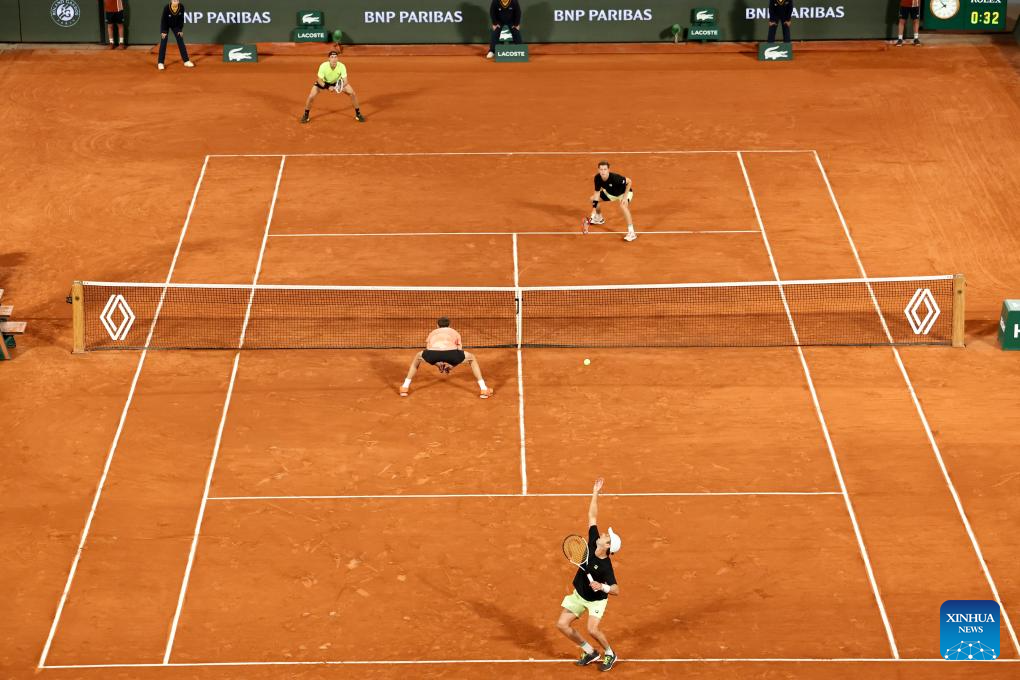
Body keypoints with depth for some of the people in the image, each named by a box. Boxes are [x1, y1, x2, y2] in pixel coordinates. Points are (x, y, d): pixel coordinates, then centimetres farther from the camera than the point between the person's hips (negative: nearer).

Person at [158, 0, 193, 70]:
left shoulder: (181, 7, -24)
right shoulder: (166, 8, -32)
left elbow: (181, 19, -12)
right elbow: (164, 20, -22)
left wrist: (180, 30, -10)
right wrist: (163, 31, -21)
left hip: (176, 25, 3)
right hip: (166, 25, -3)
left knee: (181, 42, 3)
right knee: (163, 43, -7)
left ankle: (186, 61, 9)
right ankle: (160, 63, -2)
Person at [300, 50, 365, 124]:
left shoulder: (342, 66, -32)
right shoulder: (323, 66, -35)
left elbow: (345, 81, -29)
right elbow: (319, 80, -26)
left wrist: (341, 87, -50)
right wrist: (327, 87, -41)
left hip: (338, 82, 1)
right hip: (324, 82, -1)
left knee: (352, 93, -11)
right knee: (311, 96, -16)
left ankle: (358, 114, 12)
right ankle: (306, 115, 11)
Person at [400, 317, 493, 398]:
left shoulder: (432, 333, 40)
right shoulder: (455, 333, 37)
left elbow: (428, 355, 43)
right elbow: (460, 352, 36)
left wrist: (438, 364, 51)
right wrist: (451, 366, 45)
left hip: (433, 351, 1)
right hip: (451, 351, -1)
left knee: (417, 357, 37)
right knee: (472, 358, 28)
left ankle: (405, 387, 33)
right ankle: (483, 389, 22)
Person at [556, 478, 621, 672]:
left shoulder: (606, 566, -31)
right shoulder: (592, 542, -17)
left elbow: (617, 590, -31)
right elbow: (592, 516, -11)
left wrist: (602, 587, -48)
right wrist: (595, 493, -15)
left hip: (596, 599, -7)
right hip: (578, 595, 7)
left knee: (593, 629, -23)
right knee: (562, 625, 0)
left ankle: (610, 654, 7)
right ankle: (590, 652, 17)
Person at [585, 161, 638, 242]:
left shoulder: (615, 178, -40)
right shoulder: (597, 178, -23)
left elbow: (629, 181, -27)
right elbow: (597, 193, -15)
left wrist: (625, 196, -31)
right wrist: (593, 213, -18)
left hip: (624, 192, -7)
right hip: (611, 193, 7)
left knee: (623, 206, -37)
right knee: (592, 198, 6)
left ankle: (631, 232, -34)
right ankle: (599, 218, 37)